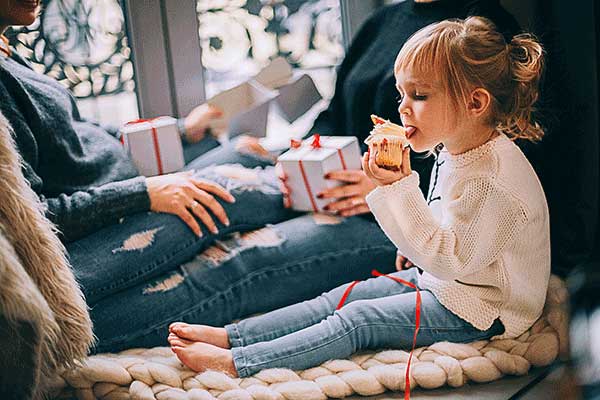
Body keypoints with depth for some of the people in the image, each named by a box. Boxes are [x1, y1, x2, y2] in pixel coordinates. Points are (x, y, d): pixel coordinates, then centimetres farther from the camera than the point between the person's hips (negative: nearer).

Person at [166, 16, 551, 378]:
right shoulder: (455, 150, 4)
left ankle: (233, 363, -17)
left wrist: (400, 188, -35)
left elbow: (449, 259, -31)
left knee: (358, 320, -16)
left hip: (476, 312, -9)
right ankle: (229, 336, -2)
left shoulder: (493, 179, -29)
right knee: (343, 298, 0)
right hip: (440, 278, 9)